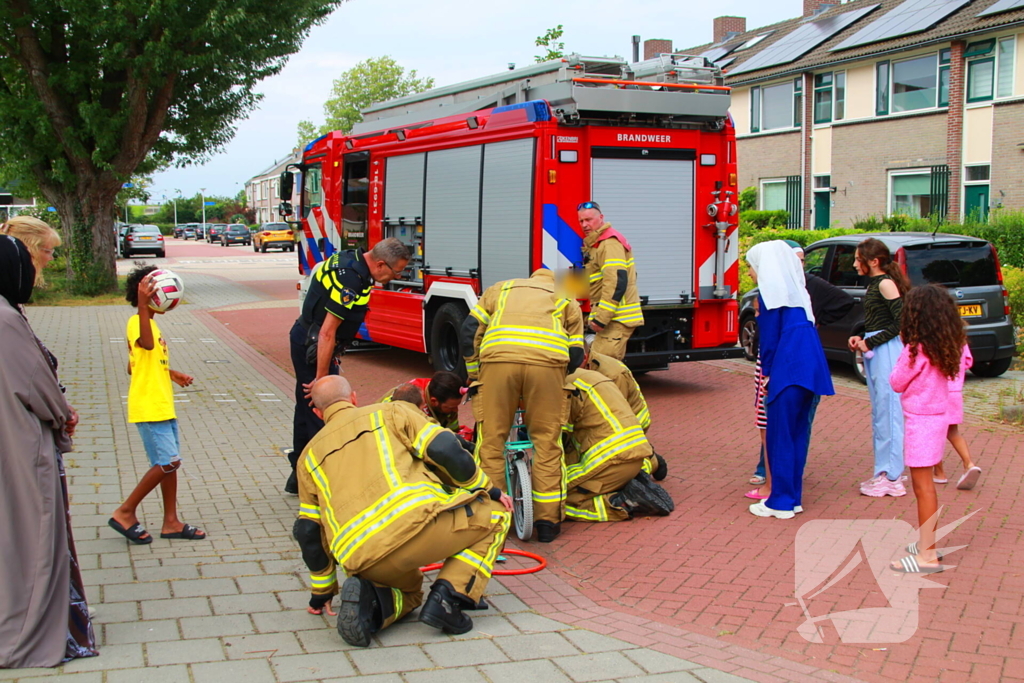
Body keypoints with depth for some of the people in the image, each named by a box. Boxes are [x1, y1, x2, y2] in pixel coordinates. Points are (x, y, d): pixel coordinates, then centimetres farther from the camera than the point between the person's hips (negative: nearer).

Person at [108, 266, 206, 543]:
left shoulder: (151, 323, 17)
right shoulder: (137, 322, -15)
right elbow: (147, 343, -39)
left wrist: (172, 374, 29)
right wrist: (142, 303, -48)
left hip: (163, 406, 10)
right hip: (148, 407, -10)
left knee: (170, 462, 11)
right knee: (168, 462, -12)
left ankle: (171, 522, 18)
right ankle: (125, 513, 0)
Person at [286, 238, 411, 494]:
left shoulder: (352, 259, 3)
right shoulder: (350, 280, -28)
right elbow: (327, 333, -28)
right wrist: (321, 377, -24)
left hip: (305, 341, 10)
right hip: (313, 347, -10)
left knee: (307, 408, 17)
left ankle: (300, 476, 29)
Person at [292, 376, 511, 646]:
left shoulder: (310, 455, 25)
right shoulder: (390, 412, 16)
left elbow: (307, 531, 24)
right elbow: (447, 451, 3)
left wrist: (322, 590, 35)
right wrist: (487, 489, 18)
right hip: (415, 522, -4)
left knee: (409, 591, 36)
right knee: (495, 514, 20)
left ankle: (372, 601, 0)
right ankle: (448, 597, 1)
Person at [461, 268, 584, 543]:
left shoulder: (500, 289, 34)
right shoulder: (567, 301, 32)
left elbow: (470, 331, 22)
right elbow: (575, 355, 20)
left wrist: (474, 374, 29)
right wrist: (557, 378, 32)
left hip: (498, 358, 0)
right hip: (548, 360, 0)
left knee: (492, 440, 9)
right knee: (546, 441, 10)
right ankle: (548, 520, 13)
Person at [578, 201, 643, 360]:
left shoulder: (609, 243, -14)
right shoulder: (595, 243, 19)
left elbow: (617, 281, -24)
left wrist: (601, 318, -27)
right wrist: (595, 316, 18)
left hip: (617, 318, -11)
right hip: (612, 317, 11)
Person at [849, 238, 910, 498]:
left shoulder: (885, 284, -12)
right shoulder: (874, 284, 15)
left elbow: (901, 322, -19)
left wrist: (870, 342, -16)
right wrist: (860, 339, 6)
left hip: (886, 352, -10)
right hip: (875, 352, 10)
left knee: (887, 413, -6)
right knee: (879, 415, 13)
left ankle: (892, 478, 0)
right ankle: (884, 473, 21)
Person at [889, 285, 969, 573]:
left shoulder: (917, 349, -18)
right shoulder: (949, 346, 4)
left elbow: (896, 383, -9)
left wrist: (904, 349, 0)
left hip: (921, 420, -8)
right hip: (938, 415, 8)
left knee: (923, 486, -5)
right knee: (923, 484, 18)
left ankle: (928, 556, -3)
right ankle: (927, 541, 29)